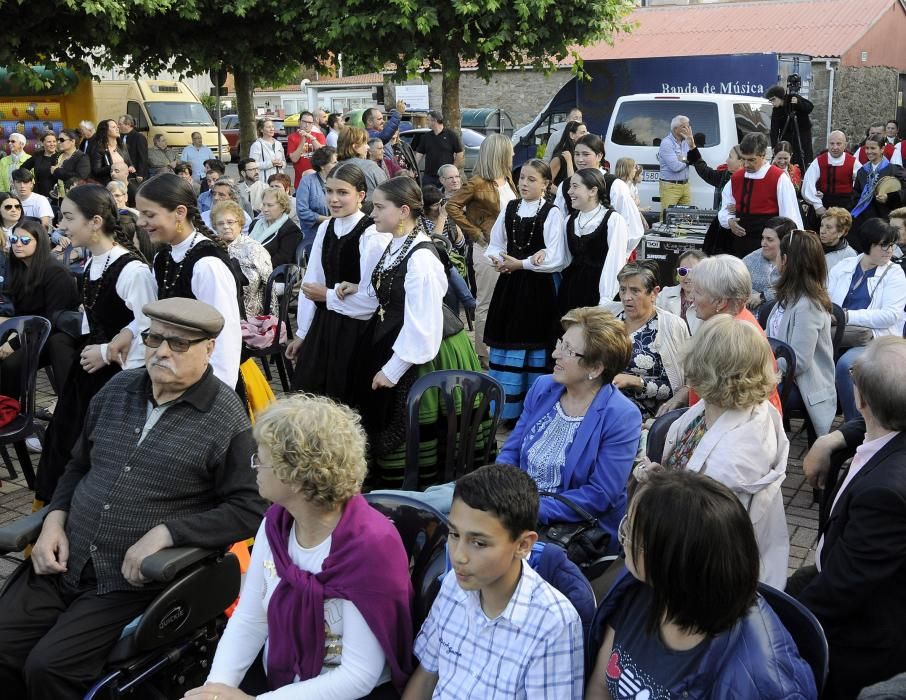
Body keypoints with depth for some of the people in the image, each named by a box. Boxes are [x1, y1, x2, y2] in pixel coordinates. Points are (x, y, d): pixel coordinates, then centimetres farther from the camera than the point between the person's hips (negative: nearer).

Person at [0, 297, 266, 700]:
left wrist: (165, 533, -20)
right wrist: (55, 518, 2)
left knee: (47, 667, -16)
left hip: (134, 581, -6)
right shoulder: (118, 389, 8)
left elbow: (249, 509, -13)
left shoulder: (227, 419, -11)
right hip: (63, 564, 6)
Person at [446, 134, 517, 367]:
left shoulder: (507, 178, 9)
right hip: (489, 249, -7)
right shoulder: (478, 183, -12)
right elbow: (452, 206, -15)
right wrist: (475, 232, -14)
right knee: (486, 304, 2)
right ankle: (483, 356, 11)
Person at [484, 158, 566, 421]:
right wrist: (497, 259, -9)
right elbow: (495, 244, 13)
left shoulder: (551, 213, -8)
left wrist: (521, 264, -15)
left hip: (537, 285, -5)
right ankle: (506, 406, 18)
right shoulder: (509, 209, 8)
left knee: (533, 343, 2)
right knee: (506, 341, 7)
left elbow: (556, 259, -13)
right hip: (509, 283, 5)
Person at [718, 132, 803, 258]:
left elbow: (790, 216, -8)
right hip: (739, 245, 5)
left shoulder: (779, 179, -8)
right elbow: (725, 209, 17)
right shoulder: (735, 178, 10)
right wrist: (729, 221, -6)